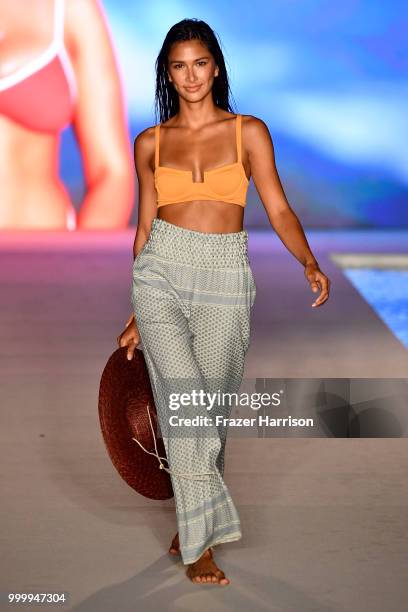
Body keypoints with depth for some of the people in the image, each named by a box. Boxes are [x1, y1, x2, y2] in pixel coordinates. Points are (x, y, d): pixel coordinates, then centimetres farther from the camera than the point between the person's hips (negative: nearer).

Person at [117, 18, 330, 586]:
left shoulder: (249, 131, 5)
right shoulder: (151, 142, 9)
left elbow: (278, 208, -1)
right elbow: (146, 225, 13)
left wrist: (310, 262, -19)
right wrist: (136, 310, 14)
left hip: (226, 276, 0)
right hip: (162, 270, 0)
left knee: (211, 407, 3)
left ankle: (192, 522, 25)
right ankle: (200, 542, -2)